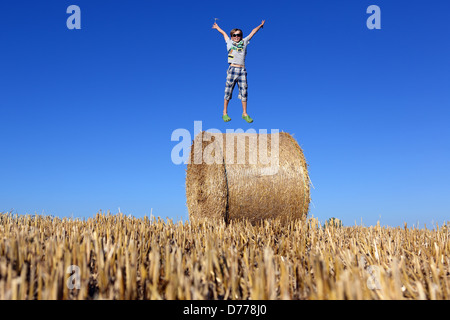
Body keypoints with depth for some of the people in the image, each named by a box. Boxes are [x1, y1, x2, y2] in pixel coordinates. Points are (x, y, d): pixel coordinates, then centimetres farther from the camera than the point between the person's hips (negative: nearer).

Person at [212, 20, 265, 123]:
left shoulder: (244, 42, 16)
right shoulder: (229, 43, 13)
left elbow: (252, 32, 28)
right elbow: (224, 33, 30)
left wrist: (260, 25, 40)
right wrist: (217, 27, 45)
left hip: (242, 70, 2)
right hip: (232, 69, -1)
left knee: (244, 92, 1)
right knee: (228, 92, 0)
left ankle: (245, 114, 9)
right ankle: (225, 113, 9)